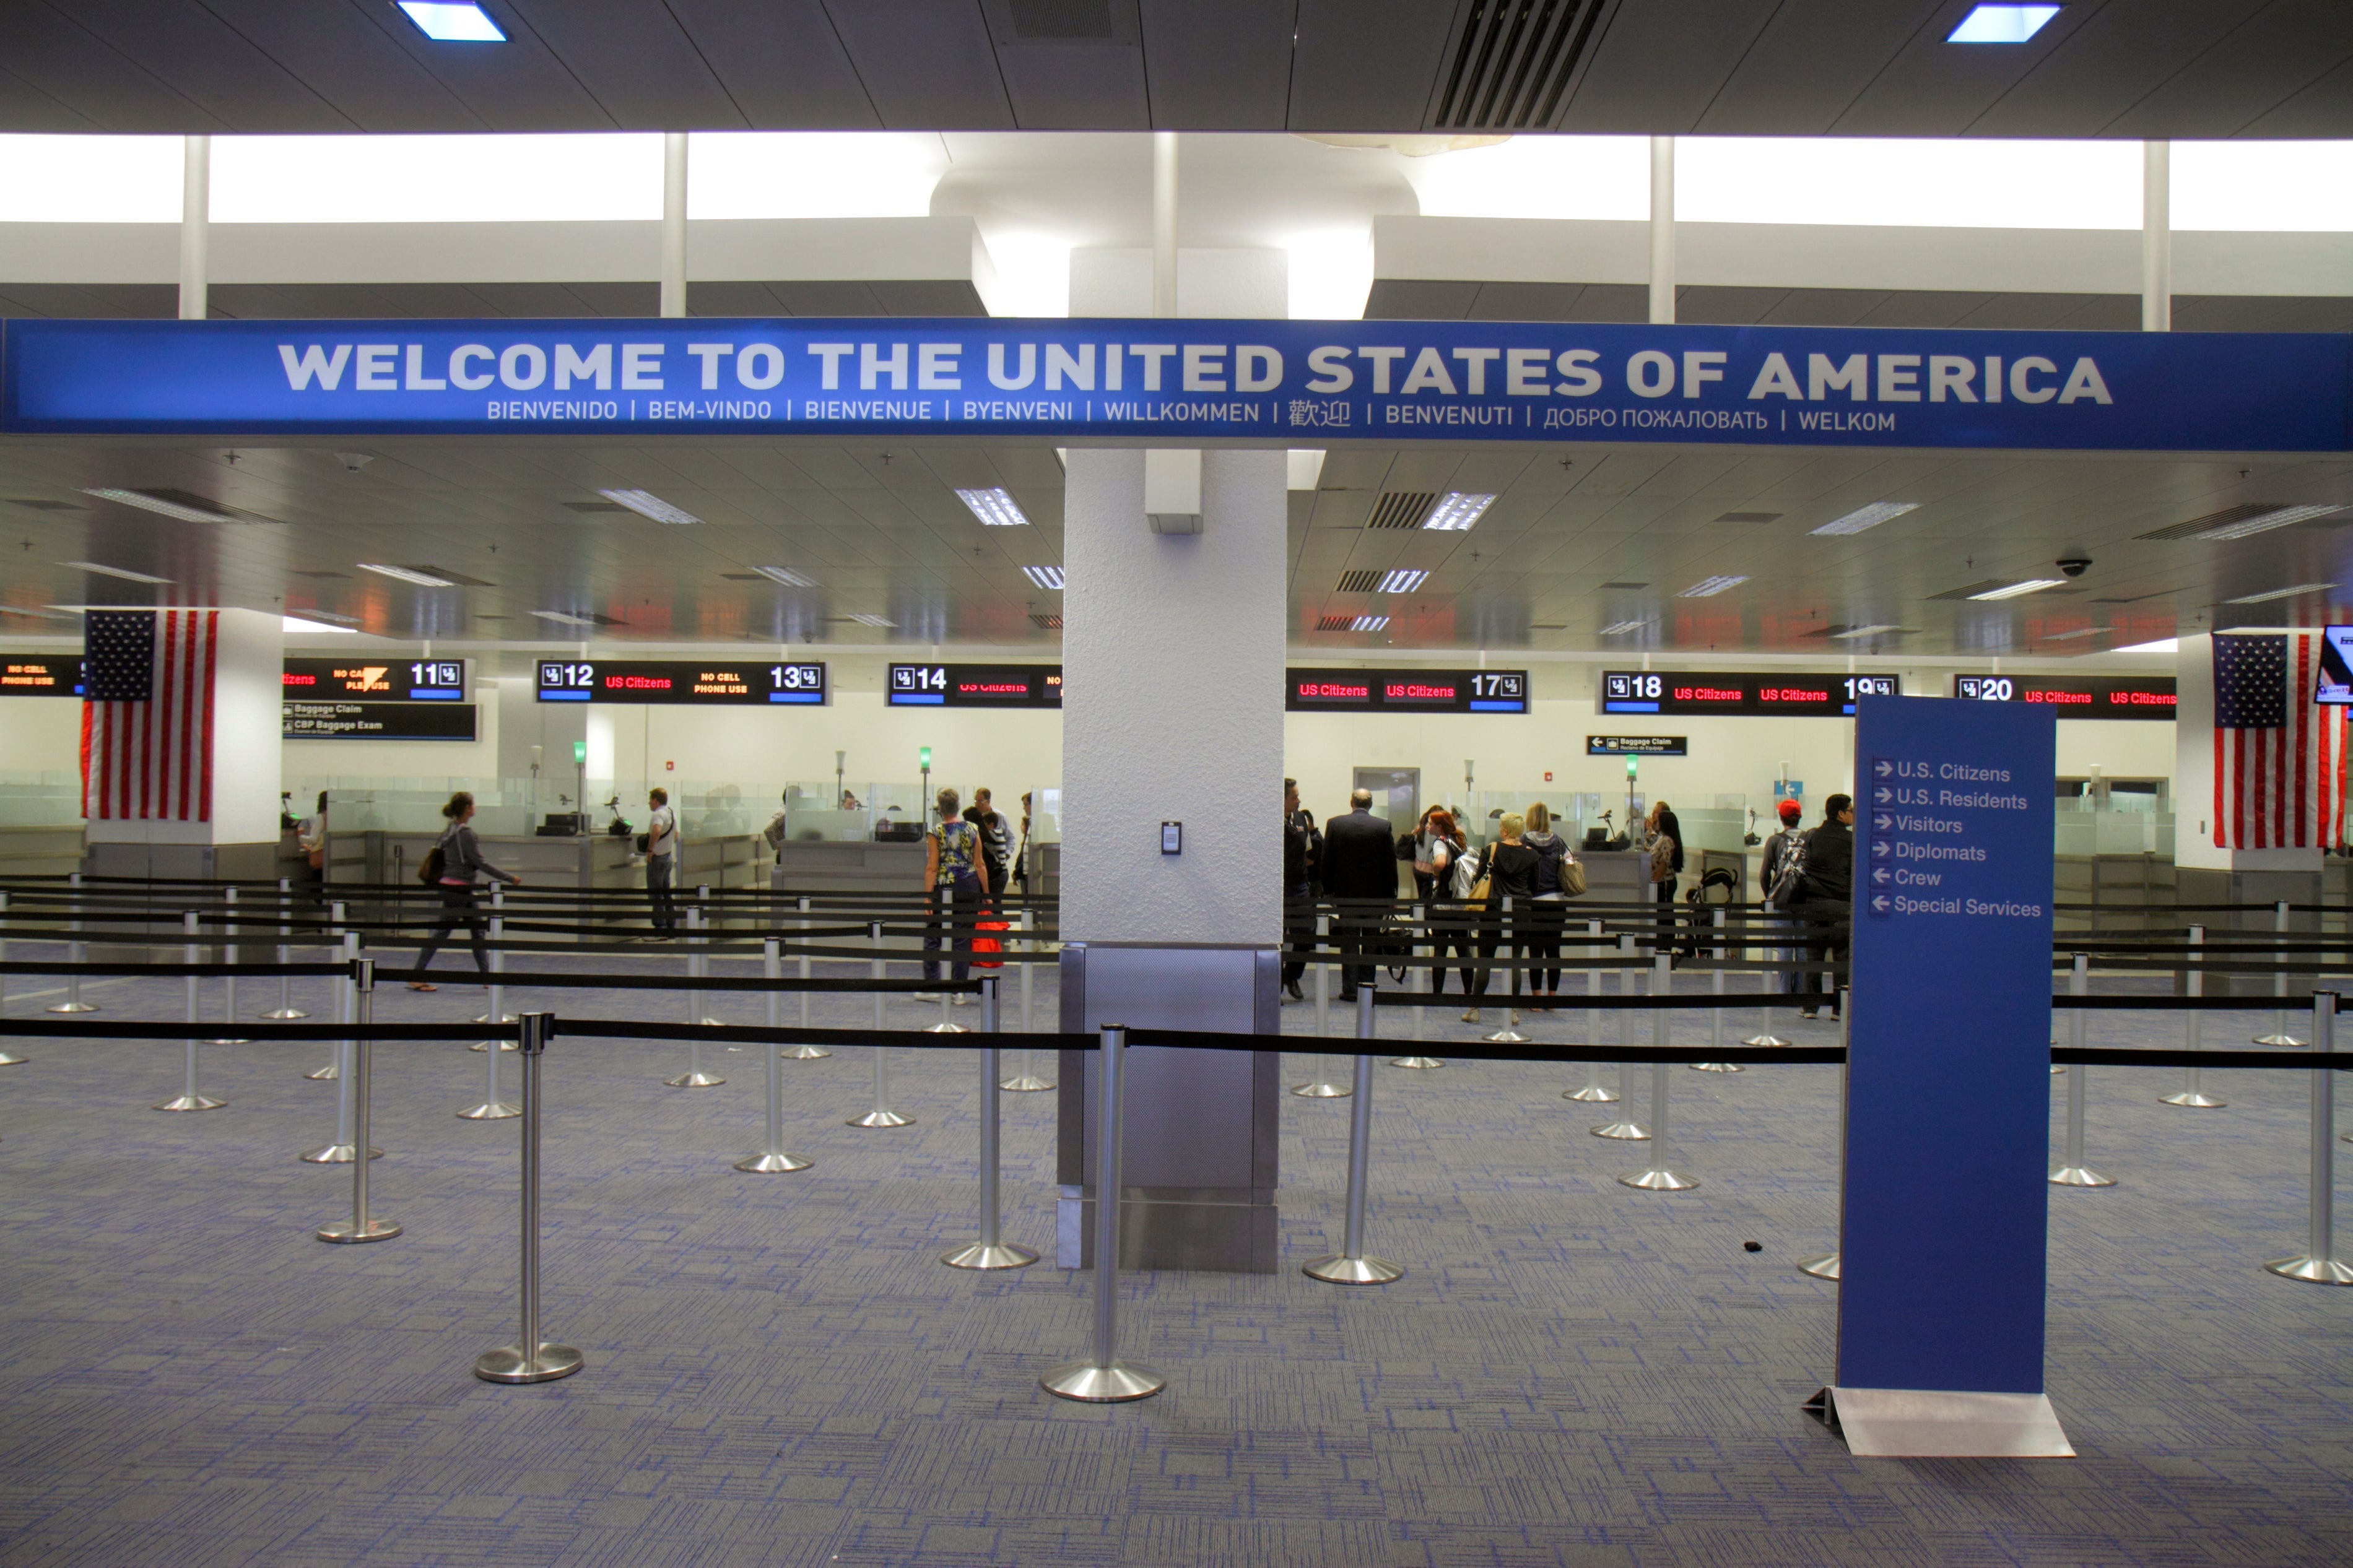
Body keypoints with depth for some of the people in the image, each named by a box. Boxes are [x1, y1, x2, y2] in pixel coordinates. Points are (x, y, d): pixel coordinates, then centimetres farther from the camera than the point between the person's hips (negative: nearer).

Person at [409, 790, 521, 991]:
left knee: (478, 932, 12)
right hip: (457, 890, -10)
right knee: (441, 933, -4)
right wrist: (509, 878, -13)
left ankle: (487, 977, 16)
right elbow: (481, 863, -18)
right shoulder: (465, 834, -18)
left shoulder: (449, 831, 10)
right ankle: (417, 978, 1)